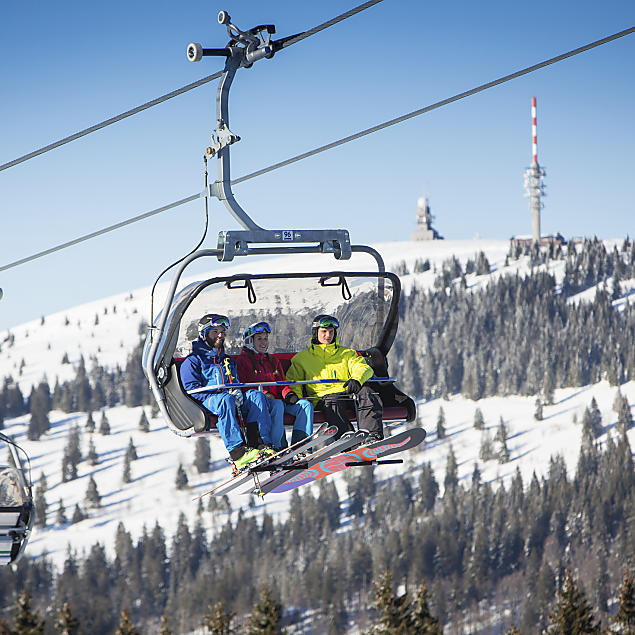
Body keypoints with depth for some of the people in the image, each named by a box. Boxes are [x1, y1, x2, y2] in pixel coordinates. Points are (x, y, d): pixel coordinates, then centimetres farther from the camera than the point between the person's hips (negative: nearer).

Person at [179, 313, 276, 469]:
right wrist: (217, 396, -16)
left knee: (256, 395, -22)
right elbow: (191, 389, -4)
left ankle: (262, 444, -37)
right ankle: (237, 452, -51)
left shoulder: (228, 361, 30)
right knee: (226, 399, -39)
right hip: (206, 404, -6)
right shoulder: (193, 361, 10)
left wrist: (237, 393, -1)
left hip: (231, 402, 6)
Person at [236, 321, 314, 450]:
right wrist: (263, 394, -18)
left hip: (278, 398, 6)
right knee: (277, 405, -37)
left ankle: (299, 440, -32)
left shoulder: (273, 360, 27)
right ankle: (279, 446, -42)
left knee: (305, 405, -17)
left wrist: (289, 395, -1)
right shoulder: (242, 360, 7)